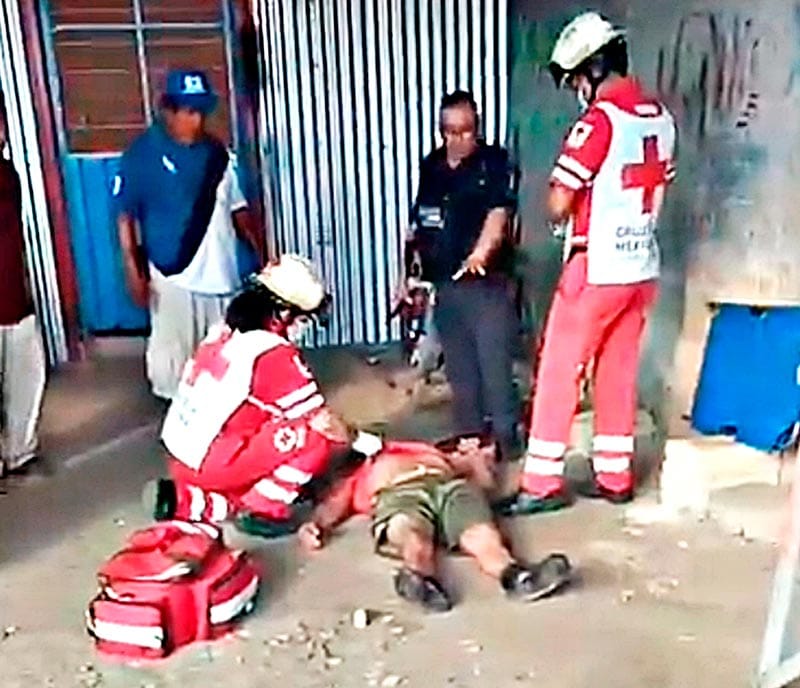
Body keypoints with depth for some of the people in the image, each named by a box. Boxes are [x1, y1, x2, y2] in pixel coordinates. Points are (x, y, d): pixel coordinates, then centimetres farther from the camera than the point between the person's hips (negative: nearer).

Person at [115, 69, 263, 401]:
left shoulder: (216, 152, 5)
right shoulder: (142, 154, -9)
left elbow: (236, 206, 12)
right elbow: (125, 217, -8)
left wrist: (260, 249, 5)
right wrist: (134, 270, -12)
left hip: (219, 271, 5)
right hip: (172, 274, -5)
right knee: (174, 350, 3)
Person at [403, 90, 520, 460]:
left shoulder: (494, 162, -4)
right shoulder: (430, 167, 13)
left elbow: (499, 212, -19)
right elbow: (417, 225, 17)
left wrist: (482, 250, -38)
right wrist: (409, 273, 14)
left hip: (487, 282, -5)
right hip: (444, 284, 6)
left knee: (495, 364, -4)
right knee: (459, 368, 13)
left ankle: (505, 440, 9)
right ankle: (468, 437, 26)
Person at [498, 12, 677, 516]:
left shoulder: (599, 120, -16)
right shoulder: (661, 118, 8)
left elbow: (559, 203, -17)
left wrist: (570, 214, 4)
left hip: (597, 269, -8)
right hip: (642, 266, 8)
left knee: (559, 371, 1)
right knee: (619, 373, 14)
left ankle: (543, 483, 5)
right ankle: (615, 477, 22)